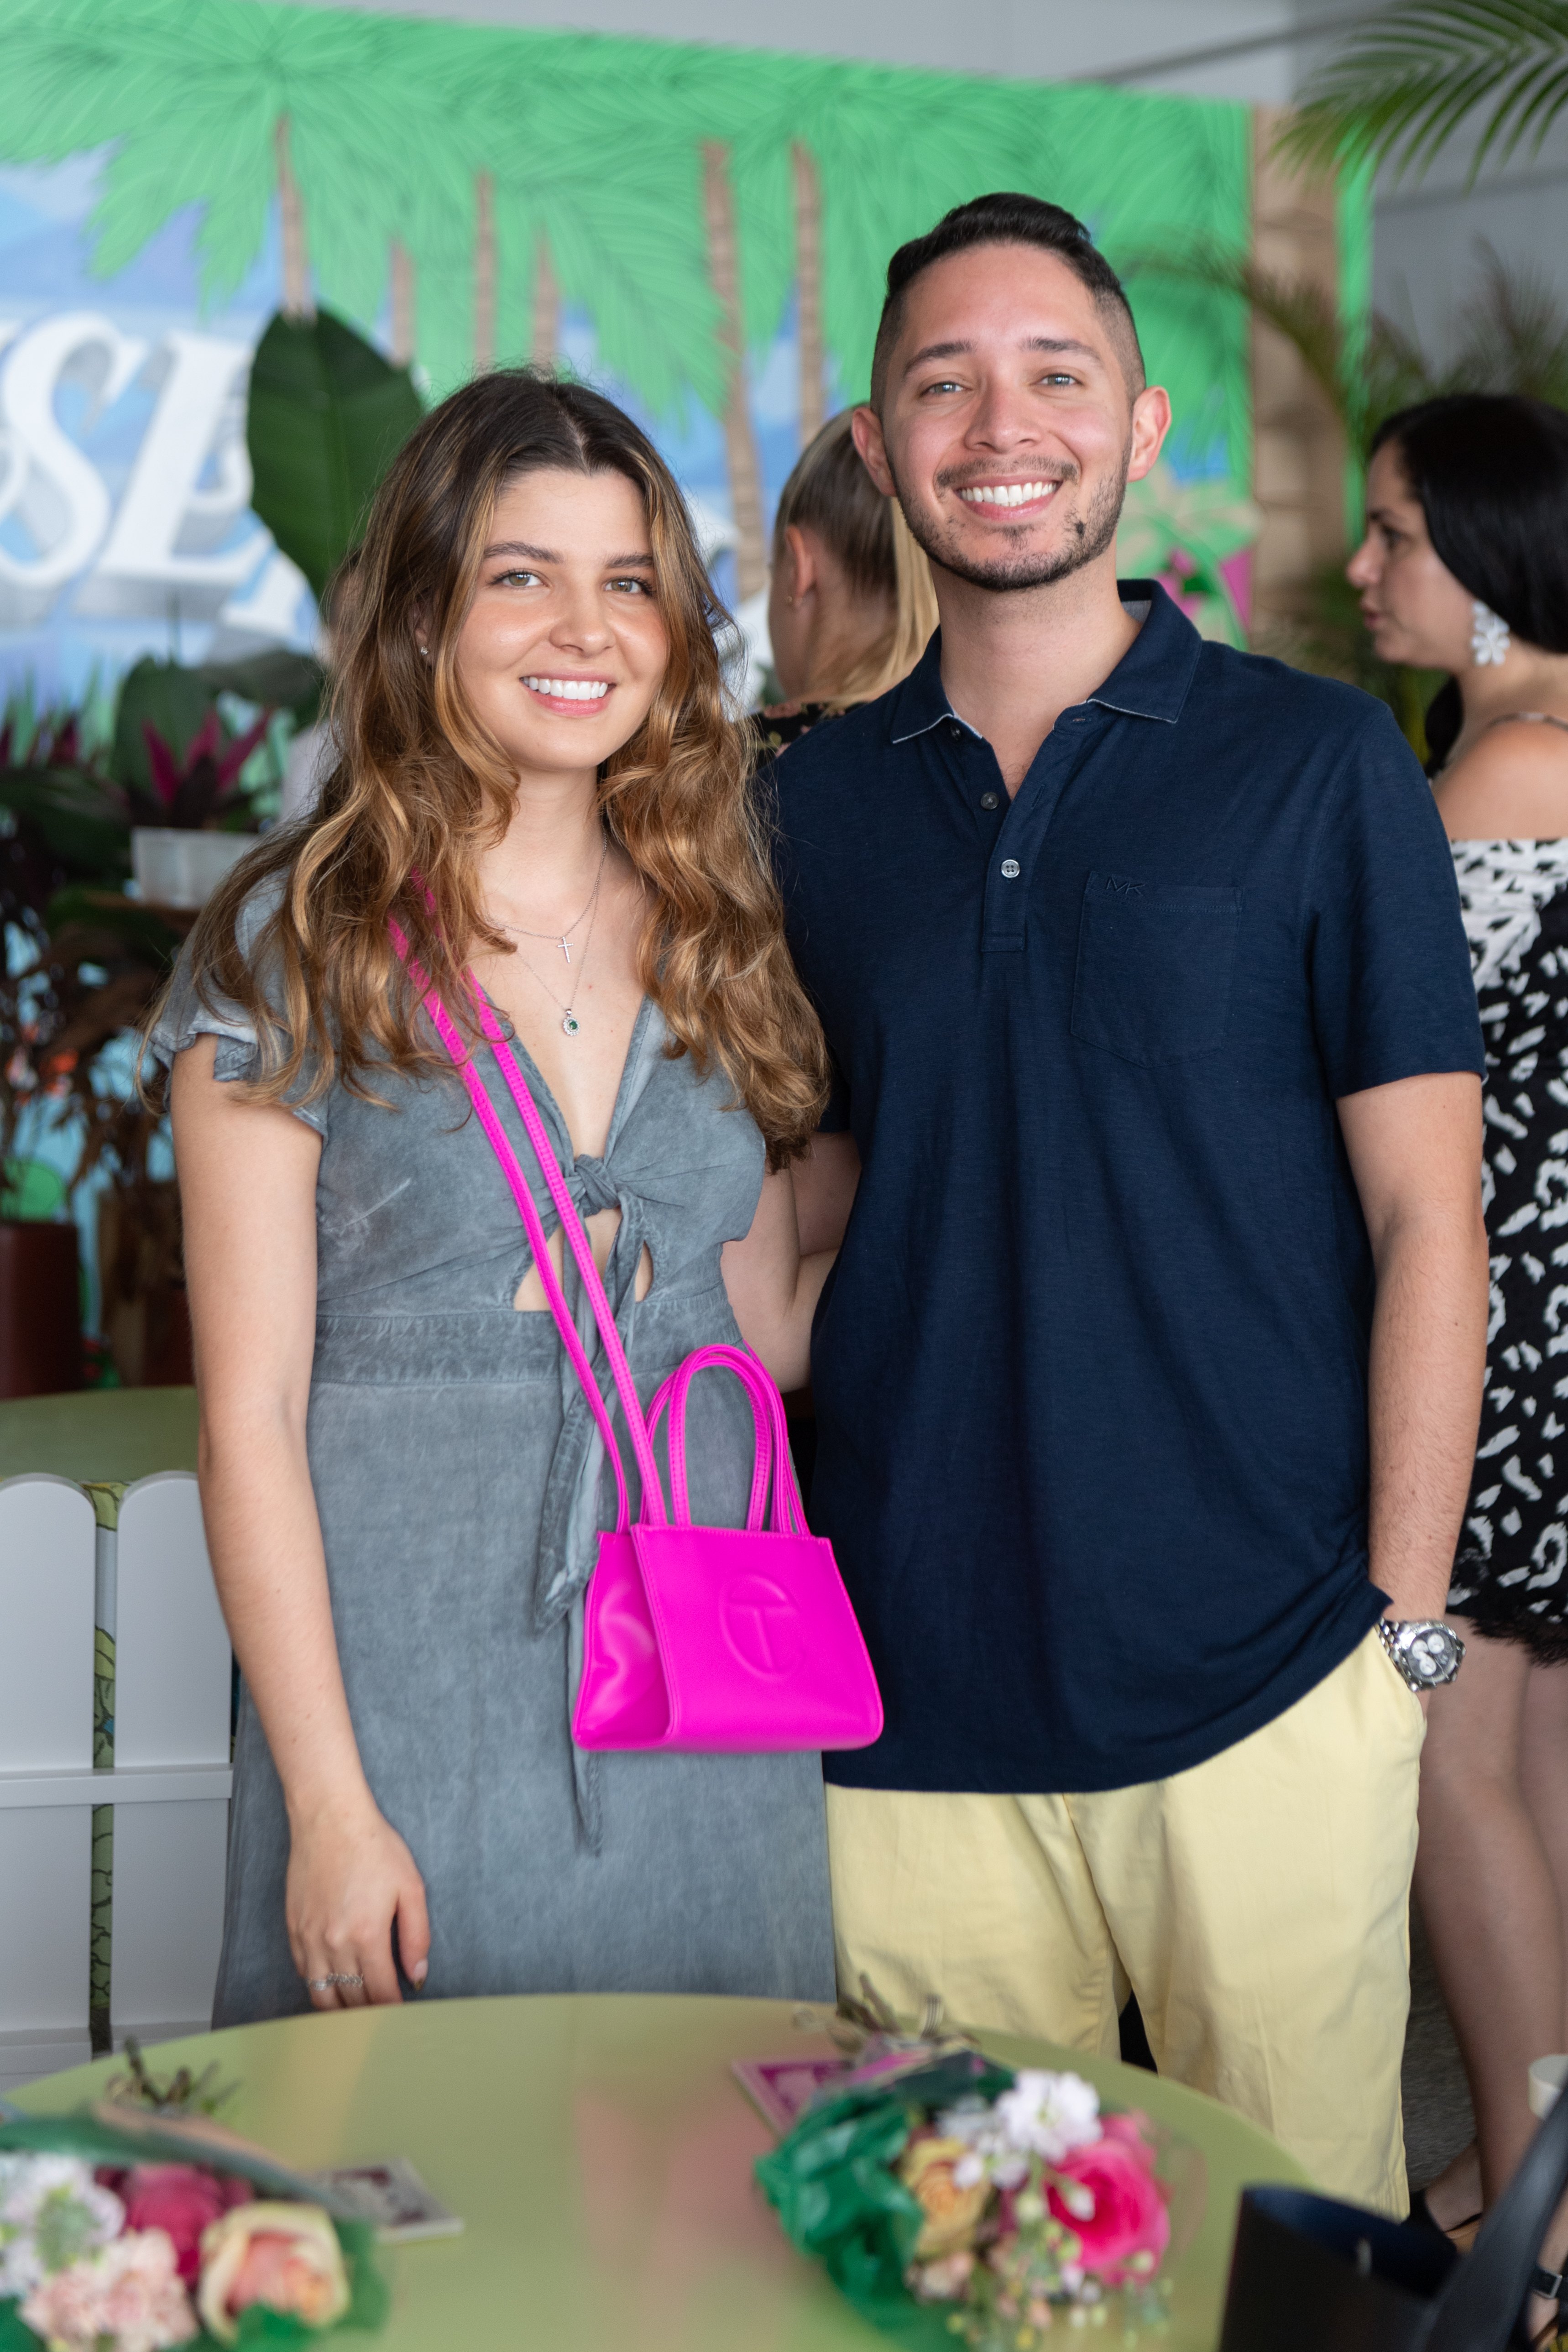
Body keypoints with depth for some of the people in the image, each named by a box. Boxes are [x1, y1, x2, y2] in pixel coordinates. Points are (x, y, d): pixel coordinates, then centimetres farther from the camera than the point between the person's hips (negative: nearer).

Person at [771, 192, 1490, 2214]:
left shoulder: (1314, 764, -1)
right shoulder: (829, 794, 9)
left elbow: (1423, 1215, -2)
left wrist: (1406, 1621, -6)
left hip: (1262, 1670, -3)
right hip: (916, 1684, 3)